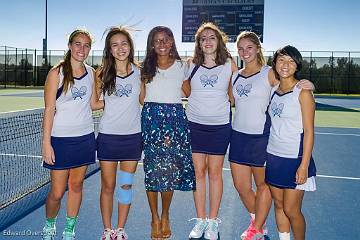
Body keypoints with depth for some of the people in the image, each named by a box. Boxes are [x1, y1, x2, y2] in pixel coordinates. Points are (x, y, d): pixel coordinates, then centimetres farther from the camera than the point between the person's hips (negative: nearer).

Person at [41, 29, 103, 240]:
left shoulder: (91, 73, 6)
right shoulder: (56, 73, -7)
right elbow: (49, 109, -8)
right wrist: (46, 142, -12)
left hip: (85, 137, 4)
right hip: (60, 139, -4)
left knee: (77, 185, 11)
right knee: (57, 192, 1)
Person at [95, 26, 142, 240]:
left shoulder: (139, 71, 1)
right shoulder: (102, 73, -3)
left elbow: (143, 100, 9)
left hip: (133, 136, 1)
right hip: (108, 136, -1)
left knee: (126, 185, 10)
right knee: (108, 186, 8)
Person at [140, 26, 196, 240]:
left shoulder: (182, 66, 10)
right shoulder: (147, 67, 12)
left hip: (175, 117, 0)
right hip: (151, 117, 1)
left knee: (171, 169, -2)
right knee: (153, 168, -2)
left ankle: (165, 216, 18)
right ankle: (155, 218, 12)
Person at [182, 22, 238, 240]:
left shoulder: (229, 65, -1)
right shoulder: (191, 64, 2)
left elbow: (234, 94, 7)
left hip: (220, 124, -1)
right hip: (195, 124, 2)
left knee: (215, 173, 6)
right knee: (199, 172, 7)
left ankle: (213, 221, 20)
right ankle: (200, 220, 20)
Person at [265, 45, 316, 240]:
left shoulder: (303, 92, -9)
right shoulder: (273, 90, 8)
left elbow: (309, 131, -12)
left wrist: (304, 165, -16)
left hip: (295, 159, -5)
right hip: (273, 156, 5)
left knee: (291, 210, 0)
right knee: (279, 205, 13)